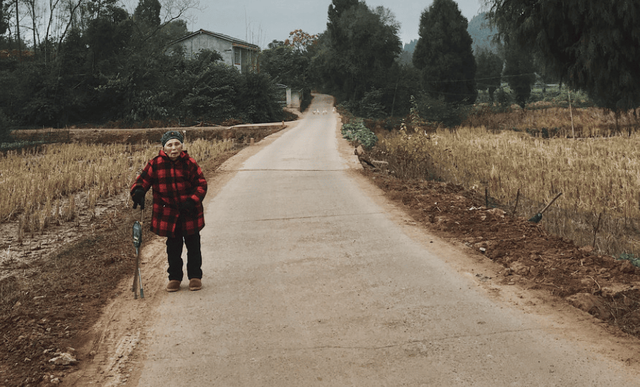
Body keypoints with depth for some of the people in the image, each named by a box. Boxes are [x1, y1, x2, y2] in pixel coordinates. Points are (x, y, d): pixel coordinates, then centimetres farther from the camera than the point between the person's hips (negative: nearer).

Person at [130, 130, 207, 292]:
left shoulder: (189, 163, -9)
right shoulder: (155, 164, -7)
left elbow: (201, 184, -4)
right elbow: (142, 180, -4)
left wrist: (192, 200, -18)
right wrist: (138, 191, -27)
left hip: (190, 213, 0)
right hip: (169, 214, 1)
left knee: (193, 246, 10)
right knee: (173, 247, 11)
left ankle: (195, 276, 24)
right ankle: (174, 277, 25)